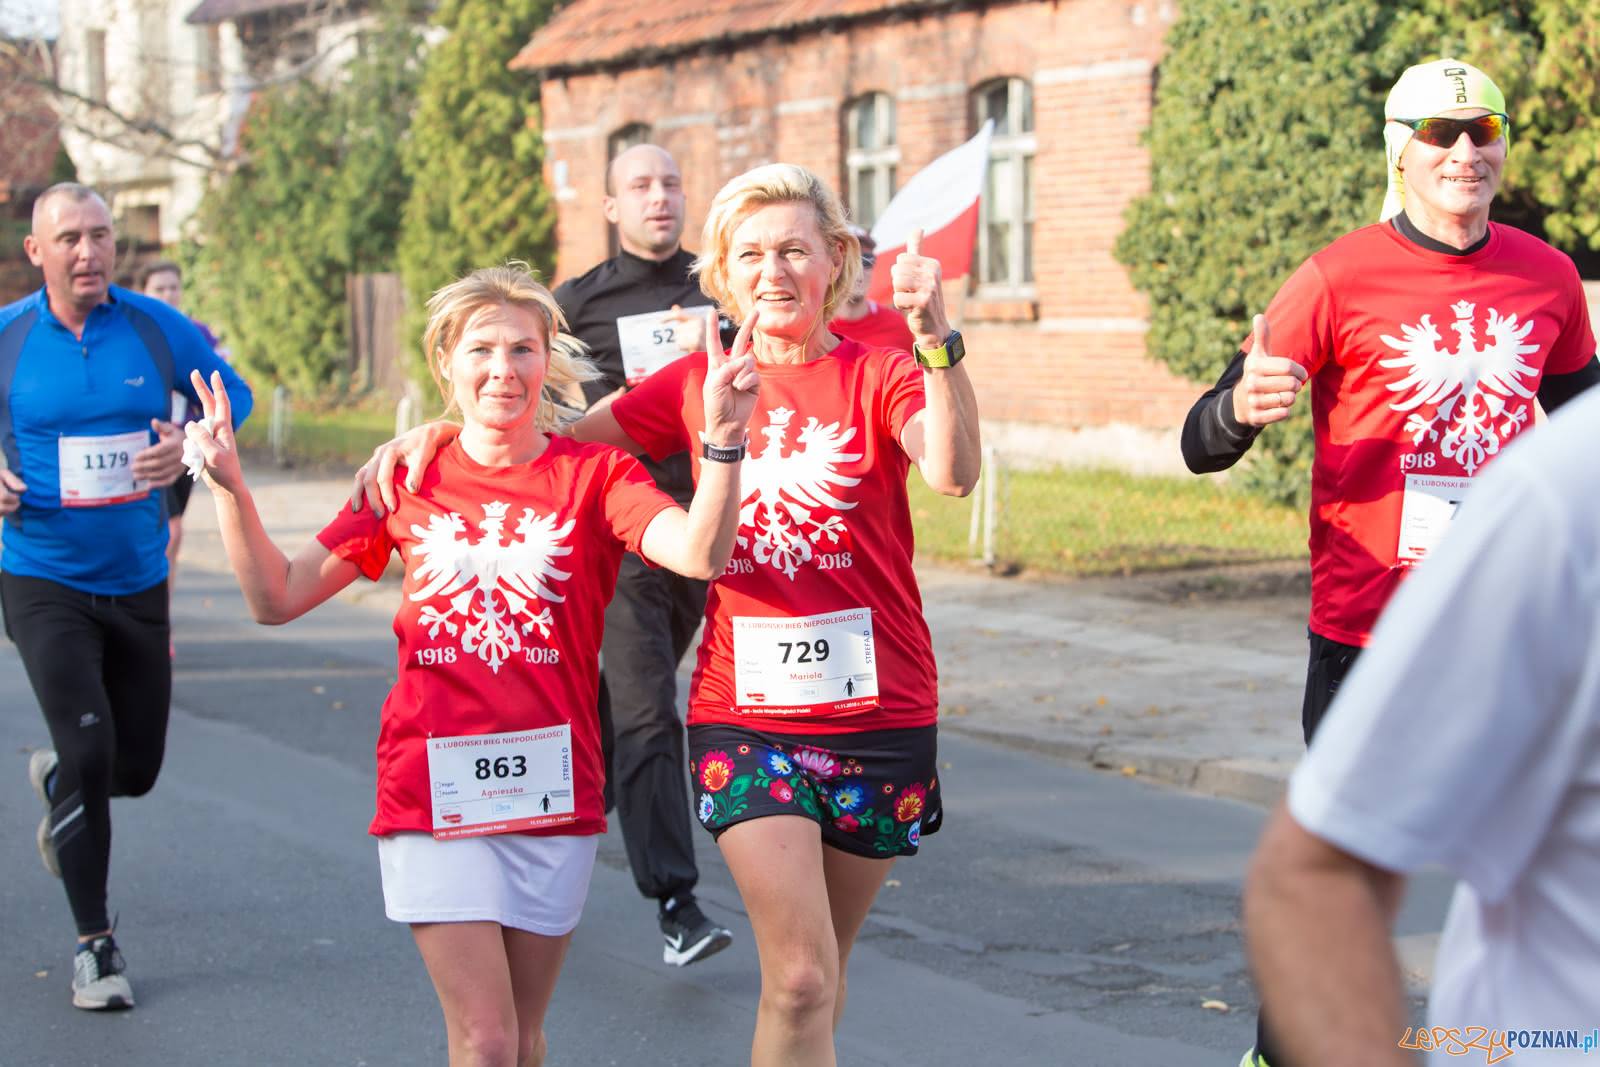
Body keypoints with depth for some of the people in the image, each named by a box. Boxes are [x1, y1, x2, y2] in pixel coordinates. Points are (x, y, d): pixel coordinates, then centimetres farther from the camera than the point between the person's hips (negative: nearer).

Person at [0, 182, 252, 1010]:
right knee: (90, 750, -14)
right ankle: (94, 943, 3)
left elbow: (232, 396, 8)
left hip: (138, 581, 3)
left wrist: (192, 447, -13)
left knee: (137, 769, 10)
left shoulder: (157, 328, -3)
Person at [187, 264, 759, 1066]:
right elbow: (275, 598, 6)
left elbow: (698, 553, -21)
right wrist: (229, 487, -7)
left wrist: (723, 441, -36)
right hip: (432, 786, 0)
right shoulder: (408, 480, 5)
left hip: (551, 786, 0)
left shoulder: (593, 473, -2)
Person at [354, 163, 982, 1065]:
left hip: (880, 711, 0)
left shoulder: (878, 375, -3)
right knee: (799, 976, -12)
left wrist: (935, 340, -36)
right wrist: (440, 428, -3)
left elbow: (953, 472, -22)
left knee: (825, 967, 14)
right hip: (745, 712, 0)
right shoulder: (697, 383, 5)